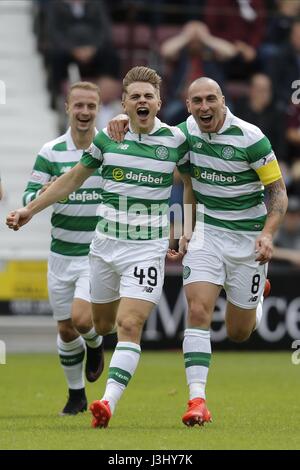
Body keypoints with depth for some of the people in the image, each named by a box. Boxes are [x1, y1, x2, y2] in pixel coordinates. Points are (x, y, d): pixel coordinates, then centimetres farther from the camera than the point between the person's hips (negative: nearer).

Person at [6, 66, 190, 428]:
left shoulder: (175, 140, -3)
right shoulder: (107, 138, 1)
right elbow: (73, 179, 13)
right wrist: (30, 210, 12)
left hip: (148, 247, -3)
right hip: (105, 244, 3)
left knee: (129, 326, -16)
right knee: (102, 325, 12)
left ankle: (108, 402, -24)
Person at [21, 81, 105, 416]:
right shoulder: (50, 152, -3)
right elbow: (28, 198, -5)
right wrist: (43, 193, -25)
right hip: (62, 253, 2)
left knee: (81, 318, -19)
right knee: (65, 330, 6)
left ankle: (95, 343, 17)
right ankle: (76, 395, 24)